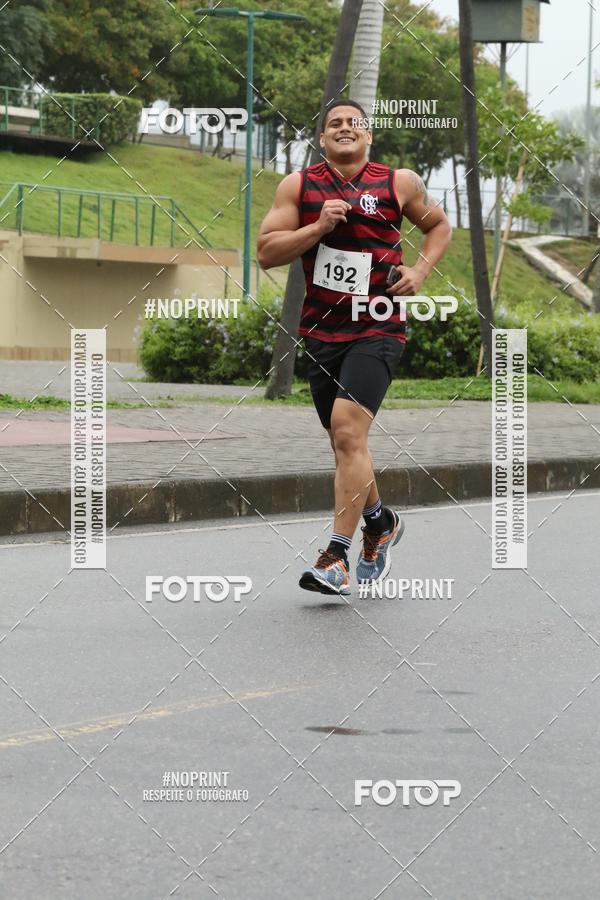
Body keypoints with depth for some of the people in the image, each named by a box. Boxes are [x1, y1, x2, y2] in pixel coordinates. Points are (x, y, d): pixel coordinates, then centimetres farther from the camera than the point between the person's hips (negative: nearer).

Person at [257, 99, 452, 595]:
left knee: (348, 430, -19)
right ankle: (380, 522, 42)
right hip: (322, 331, 4)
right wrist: (319, 227, -14)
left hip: (378, 330, -4)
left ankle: (337, 557, -20)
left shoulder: (399, 183, 2)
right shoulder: (298, 186, 4)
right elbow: (266, 253, -1)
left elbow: (439, 225, 19)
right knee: (345, 441, 15)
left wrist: (420, 270, 2)